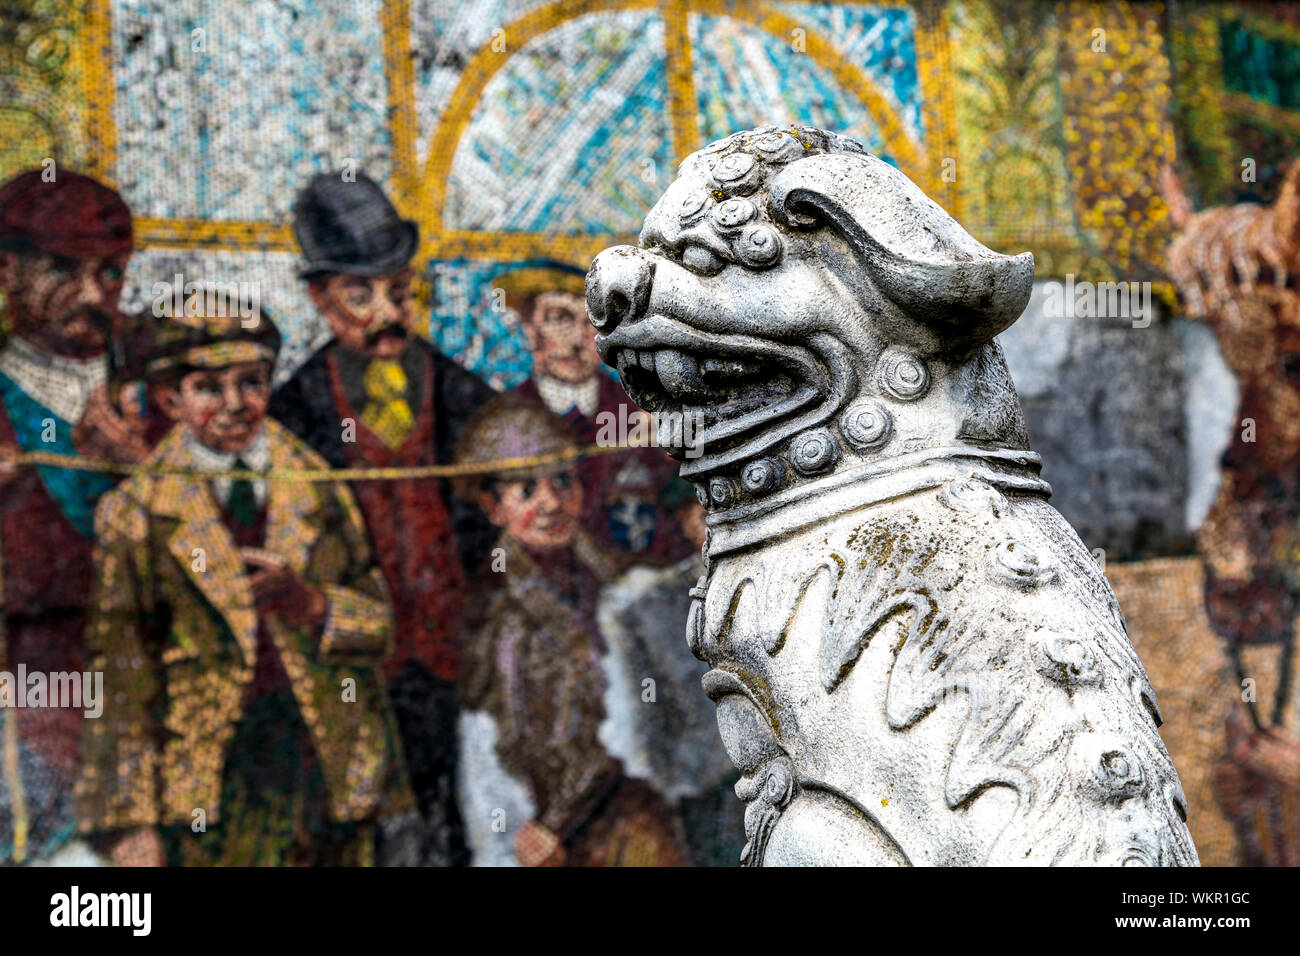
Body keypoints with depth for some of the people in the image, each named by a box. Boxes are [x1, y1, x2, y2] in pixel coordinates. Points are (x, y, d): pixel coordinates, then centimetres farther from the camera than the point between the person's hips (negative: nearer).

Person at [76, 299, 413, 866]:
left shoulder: (320, 493, 9)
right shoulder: (137, 511, 3)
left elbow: (380, 625, 10)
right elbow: (120, 673, 0)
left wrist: (315, 606, -12)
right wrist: (130, 820, -6)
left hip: (329, 767, 2)